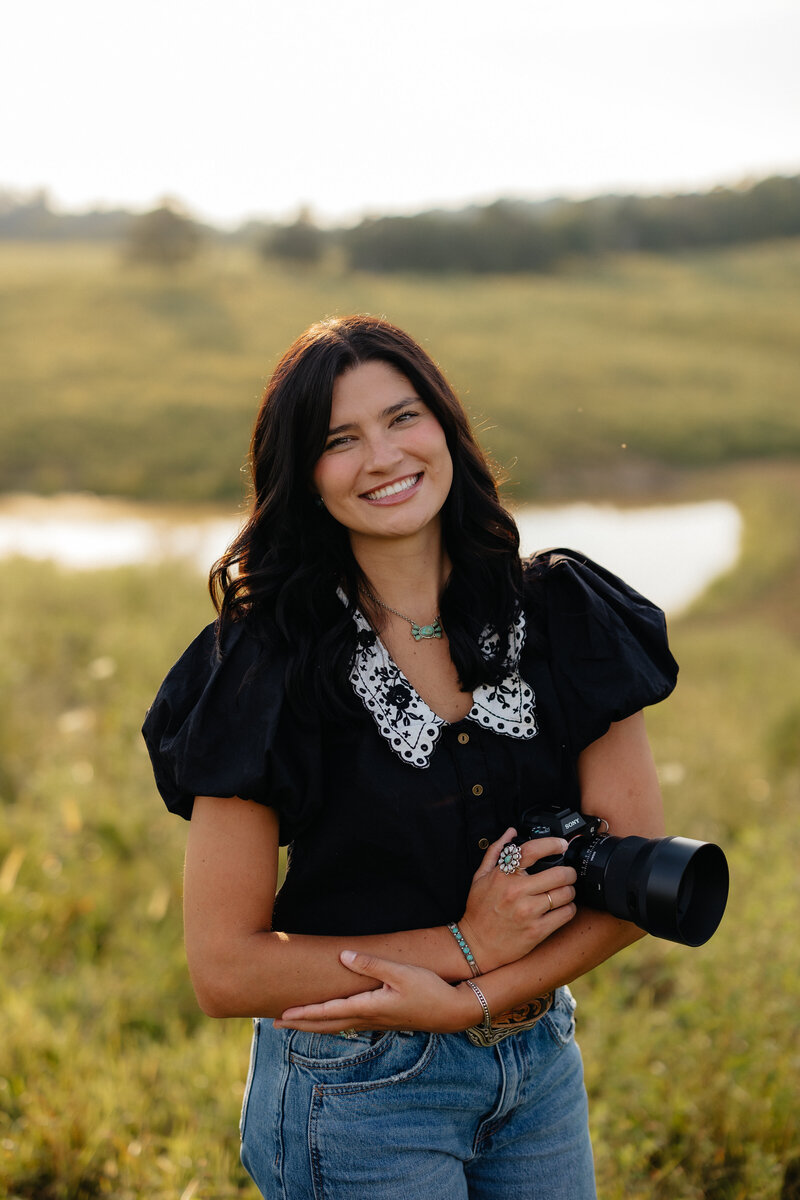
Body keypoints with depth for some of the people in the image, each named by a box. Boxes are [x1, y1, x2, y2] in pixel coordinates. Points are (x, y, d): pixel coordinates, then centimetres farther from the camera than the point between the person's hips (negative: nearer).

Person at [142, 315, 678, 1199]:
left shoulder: (560, 615, -5)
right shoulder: (267, 668, -14)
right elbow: (224, 969, -14)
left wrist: (467, 1000, -18)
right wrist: (467, 945, -17)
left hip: (539, 1069, 4)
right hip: (358, 1093, -3)